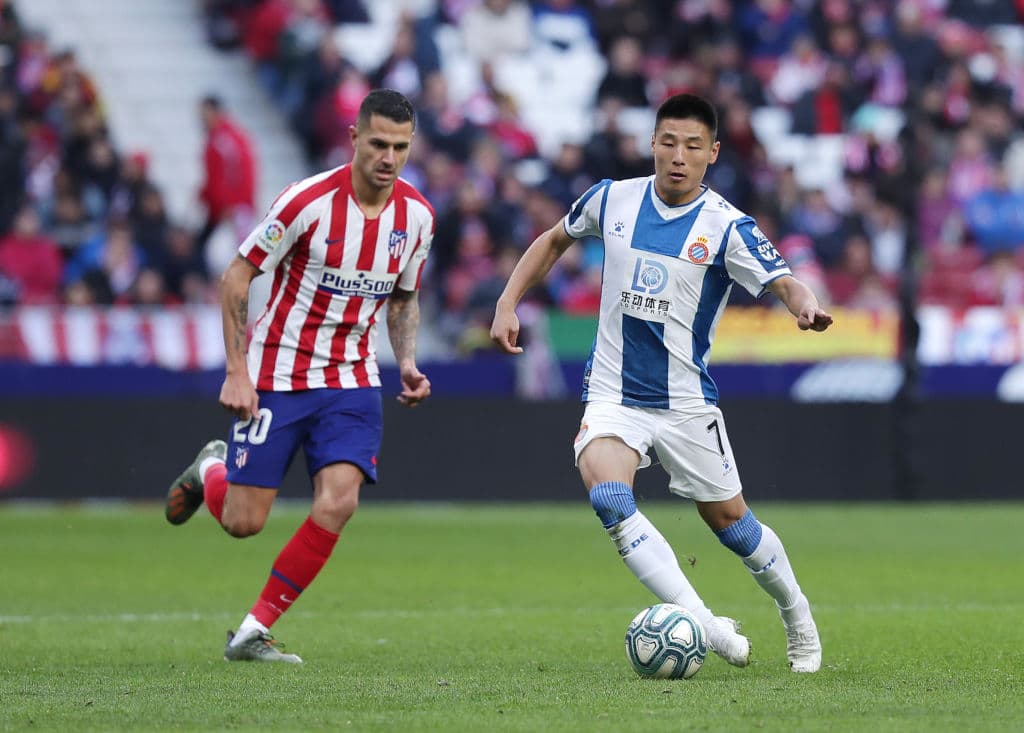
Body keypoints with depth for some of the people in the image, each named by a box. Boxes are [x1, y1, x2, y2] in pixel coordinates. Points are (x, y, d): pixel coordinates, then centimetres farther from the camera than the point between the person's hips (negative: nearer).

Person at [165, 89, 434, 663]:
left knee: (338, 503, -18)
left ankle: (253, 632, -5)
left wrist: (408, 363, -2)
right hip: (276, 376, -3)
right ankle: (210, 472, 37)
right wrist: (237, 373, -14)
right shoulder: (309, 201, -17)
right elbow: (237, 276, -10)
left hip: (351, 381, 3)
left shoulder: (418, 216, -2)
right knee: (244, 522, -2)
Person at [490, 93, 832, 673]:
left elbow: (785, 283, -23)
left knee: (729, 521, 8)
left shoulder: (728, 227, -11)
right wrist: (508, 304, 9)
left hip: (686, 402, -2)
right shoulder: (613, 200, 0)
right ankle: (703, 624, -30)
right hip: (613, 397, 2)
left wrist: (806, 306, -46)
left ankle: (798, 618, 37)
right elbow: (554, 241, 18)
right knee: (608, 495, -27)